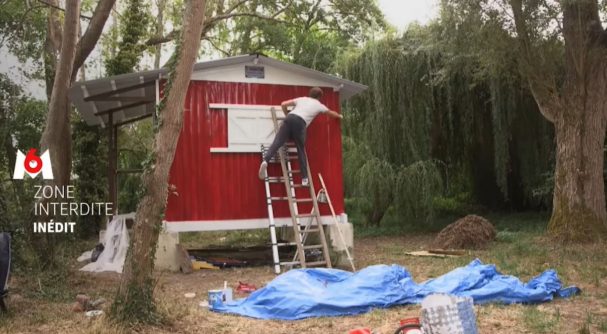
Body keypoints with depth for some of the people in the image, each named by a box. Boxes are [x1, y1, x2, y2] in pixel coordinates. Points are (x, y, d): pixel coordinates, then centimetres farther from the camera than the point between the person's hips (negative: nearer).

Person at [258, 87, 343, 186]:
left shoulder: (302, 99, 30)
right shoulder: (319, 105, 27)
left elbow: (283, 104, 22)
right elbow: (331, 113, 47)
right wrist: (339, 116, 69)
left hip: (290, 118, 2)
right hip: (300, 122, -2)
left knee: (277, 143, -7)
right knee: (301, 151, 9)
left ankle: (265, 161, -31)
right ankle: (304, 178, 10)